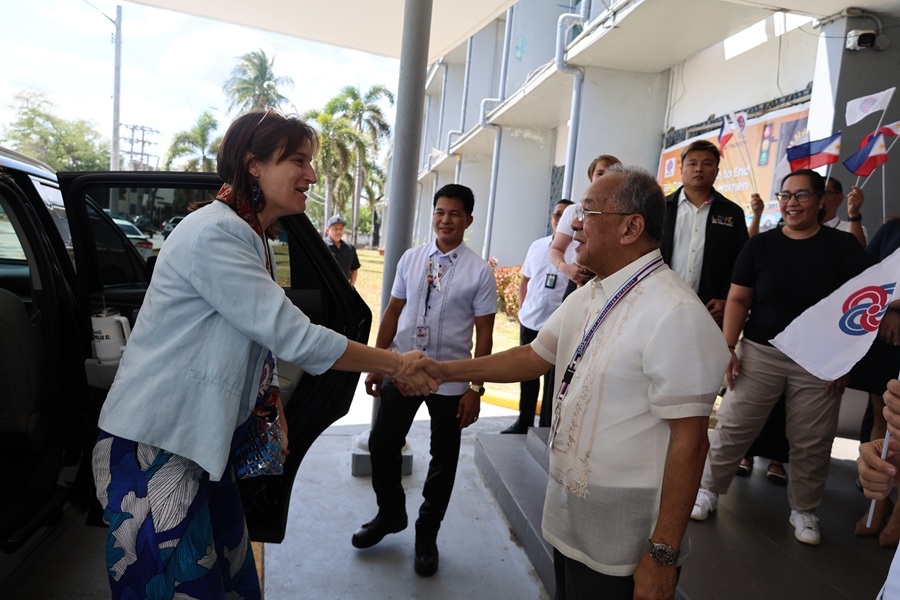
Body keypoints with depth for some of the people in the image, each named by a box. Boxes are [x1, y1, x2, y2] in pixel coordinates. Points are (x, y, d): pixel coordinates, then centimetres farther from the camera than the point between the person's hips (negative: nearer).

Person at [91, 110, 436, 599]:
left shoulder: (255, 241, 10)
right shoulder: (214, 234, -21)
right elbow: (295, 338, -24)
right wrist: (396, 366, -16)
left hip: (202, 443, 9)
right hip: (156, 445, -9)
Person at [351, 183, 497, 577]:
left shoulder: (479, 272, -8)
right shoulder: (411, 259, 2)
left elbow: (483, 335, -8)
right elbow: (392, 312, 7)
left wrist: (475, 388, -10)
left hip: (450, 381, -3)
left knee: (443, 459, 12)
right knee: (381, 444, 11)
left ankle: (427, 534, 36)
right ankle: (390, 514, 40)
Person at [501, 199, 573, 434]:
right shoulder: (537, 246, 8)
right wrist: (521, 310, 11)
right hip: (529, 321, 5)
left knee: (552, 379, 5)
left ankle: (545, 428, 18)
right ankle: (524, 421, 33)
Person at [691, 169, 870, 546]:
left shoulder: (842, 247, 0)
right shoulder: (761, 245, 2)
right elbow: (738, 299, 2)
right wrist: (728, 347, -6)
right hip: (760, 353, 0)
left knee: (812, 443, 8)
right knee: (733, 427, 2)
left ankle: (804, 510, 29)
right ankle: (709, 489, 20)